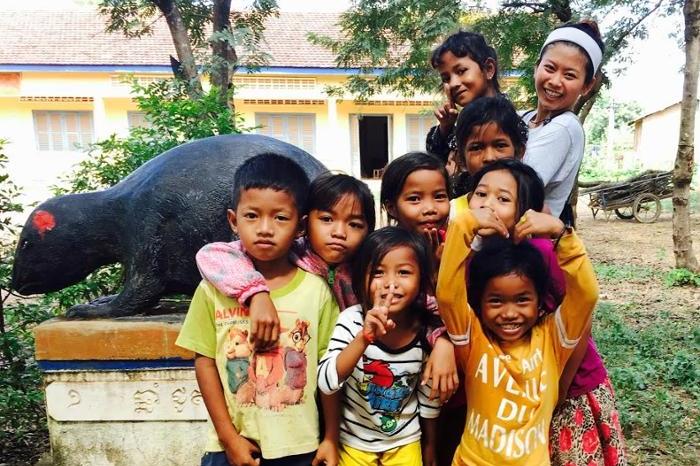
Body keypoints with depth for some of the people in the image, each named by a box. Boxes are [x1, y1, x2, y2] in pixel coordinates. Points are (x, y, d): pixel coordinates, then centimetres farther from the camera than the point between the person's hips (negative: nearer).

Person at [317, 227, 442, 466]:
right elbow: (326, 383, -29)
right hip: (354, 443, -1)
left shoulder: (427, 332, -17)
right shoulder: (352, 319, -21)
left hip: (405, 444, 1)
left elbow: (429, 397, -3)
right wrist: (364, 338, -41)